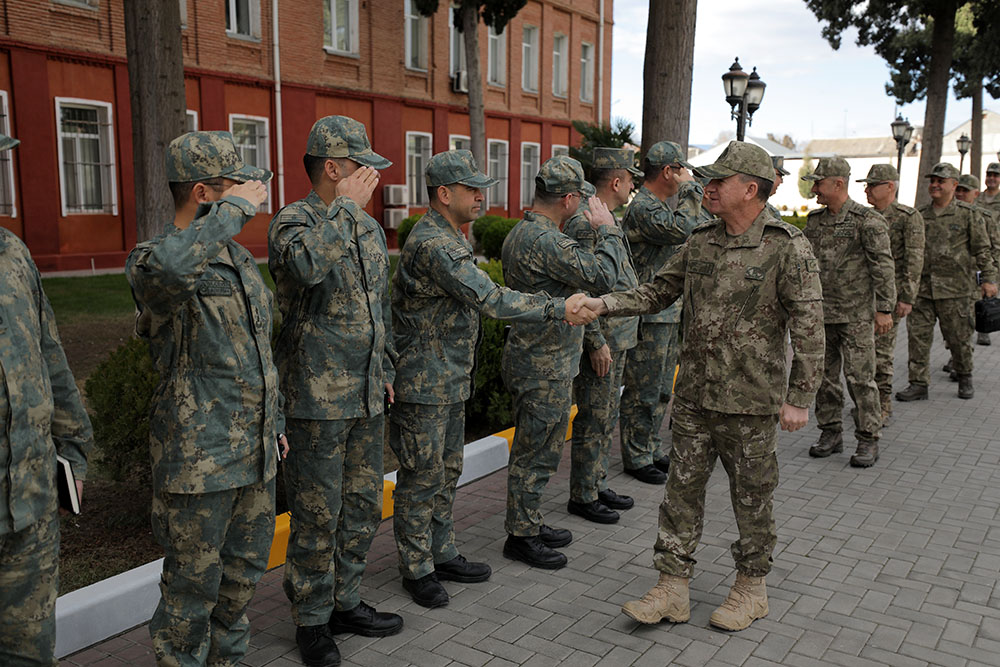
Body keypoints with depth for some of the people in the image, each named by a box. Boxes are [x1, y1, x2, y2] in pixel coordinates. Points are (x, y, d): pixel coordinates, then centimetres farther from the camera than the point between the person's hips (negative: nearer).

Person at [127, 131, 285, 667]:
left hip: (255, 454, 8)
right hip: (198, 459, -8)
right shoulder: (153, 259, -15)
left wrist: (275, 421, 20)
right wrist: (234, 209, -31)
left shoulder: (238, 257, 11)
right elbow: (166, 269, -43)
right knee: (193, 584, 7)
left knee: (243, 573, 20)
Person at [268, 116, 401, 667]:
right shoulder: (292, 220, -10)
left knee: (362, 507, 16)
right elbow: (308, 264, -35)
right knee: (317, 516, 4)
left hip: (369, 396, 7)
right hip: (319, 399, -7)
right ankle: (311, 620, 21)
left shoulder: (370, 228, 12)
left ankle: (346, 602, 32)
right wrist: (347, 205, -23)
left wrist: (386, 367, 19)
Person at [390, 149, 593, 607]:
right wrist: (557, 308, -25)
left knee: (447, 471, 17)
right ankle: (417, 569, 16)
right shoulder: (433, 244, -22)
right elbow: (490, 299, -28)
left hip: (451, 380, 10)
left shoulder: (448, 238, 14)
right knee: (422, 477, 2)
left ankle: (441, 553, 31)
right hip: (424, 384, -10)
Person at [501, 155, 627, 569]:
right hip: (545, 367, -11)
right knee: (535, 454, 2)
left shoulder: (521, 232, 11)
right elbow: (603, 275, -25)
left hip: (532, 359, 11)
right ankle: (520, 536, 15)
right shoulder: (545, 240, -23)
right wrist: (608, 229, -10)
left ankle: (529, 524, 32)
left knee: (533, 449, 19)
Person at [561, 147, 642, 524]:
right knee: (592, 422, 0)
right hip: (601, 340, -10)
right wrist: (596, 343, -22)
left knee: (606, 419, 17)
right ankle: (582, 497, 12)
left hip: (616, 339, 10)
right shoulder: (585, 224, -19)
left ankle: (598, 486, 29)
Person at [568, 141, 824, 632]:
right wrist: (604, 304, -2)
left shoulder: (789, 248, -10)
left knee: (751, 496, 9)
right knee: (683, 487, 9)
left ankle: (751, 589, 29)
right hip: (693, 395, 5)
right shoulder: (700, 243, 7)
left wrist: (799, 397, -12)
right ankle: (672, 589, 20)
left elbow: (809, 328, -10)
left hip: (751, 402, -5)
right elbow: (658, 291, 12)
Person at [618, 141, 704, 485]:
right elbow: (681, 230, -31)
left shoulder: (663, 205, 17)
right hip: (650, 317, -10)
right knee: (643, 392, 0)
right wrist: (691, 191, -18)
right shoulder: (642, 207, -16)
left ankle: (652, 448, 29)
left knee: (661, 389, 17)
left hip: (670, 313, 10)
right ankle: (637, 457, 10)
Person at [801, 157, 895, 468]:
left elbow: (884, 267, -9)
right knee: (824, 375, 10)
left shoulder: (868, 221, -8)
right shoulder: (814, 220, 10)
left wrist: (884, 309, -12)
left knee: (860, 377, -3)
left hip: (856, 315, -6)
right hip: (821, 312, 6)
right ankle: (831, 433, 22)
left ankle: (868, 440, 7)